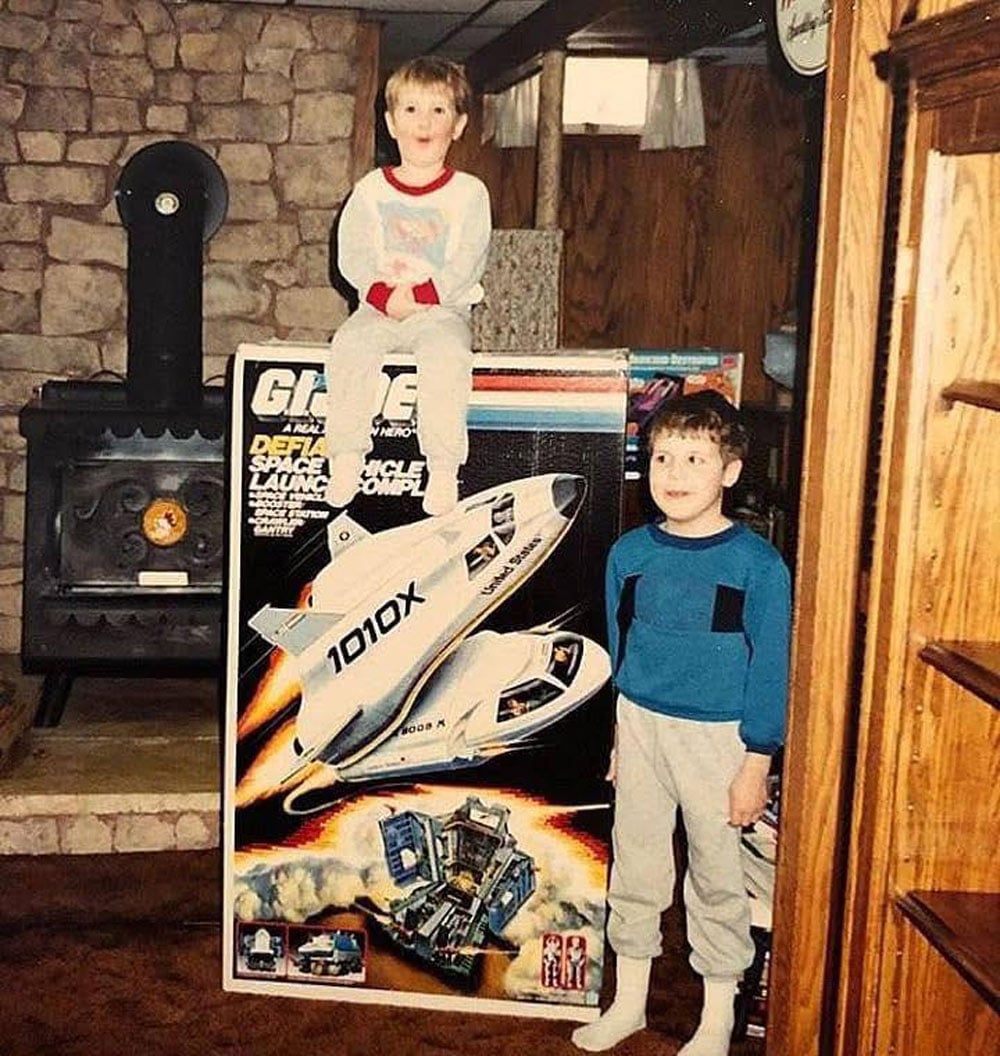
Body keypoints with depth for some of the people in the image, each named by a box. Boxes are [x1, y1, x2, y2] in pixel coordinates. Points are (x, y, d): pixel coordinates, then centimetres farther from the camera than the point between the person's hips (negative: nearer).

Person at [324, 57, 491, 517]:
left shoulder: (468, 193, 4)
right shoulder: (371, 190, 9)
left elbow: (467, 263, -5)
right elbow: (351, 257, 2)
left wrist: (417, 295, -17)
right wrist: (383, 296, -16)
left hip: (442, 309, -2)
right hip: (379, 307, 2)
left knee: (447, 354, -33)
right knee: (349, 346, -28)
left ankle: (444, 468, -28)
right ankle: (346, 458, -21)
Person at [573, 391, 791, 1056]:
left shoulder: (758, 565, -12)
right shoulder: (630, 553, 0)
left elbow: (770, 669, -9)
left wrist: (756, 764, -10)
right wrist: (621, 738, 15)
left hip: (717, 738, -4)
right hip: (640, 727, 4)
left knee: (717, 877, 8)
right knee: (634, 868, 14)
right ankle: (629, 1002, 32)